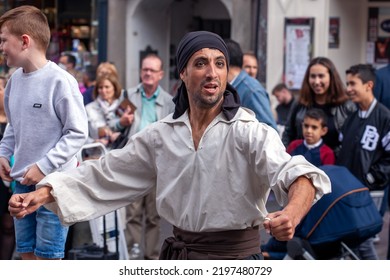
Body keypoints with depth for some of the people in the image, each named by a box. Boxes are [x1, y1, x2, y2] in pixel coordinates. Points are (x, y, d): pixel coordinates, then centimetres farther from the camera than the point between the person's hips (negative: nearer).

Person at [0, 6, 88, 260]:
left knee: (47, 257, -3)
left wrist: (44, 167, -18)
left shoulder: (60, 81, -15)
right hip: (22, 182, 7)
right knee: (26, 253, 12)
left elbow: (78, 133, -13)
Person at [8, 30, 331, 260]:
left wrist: (292, 214, -52)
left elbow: (296, 174, -28)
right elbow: (105, 174, 6)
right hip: (179, 254, 5)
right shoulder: (161, 134, 3)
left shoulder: (250, 132, -13)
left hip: (234, 256, -4)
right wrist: (41, 196, -6)